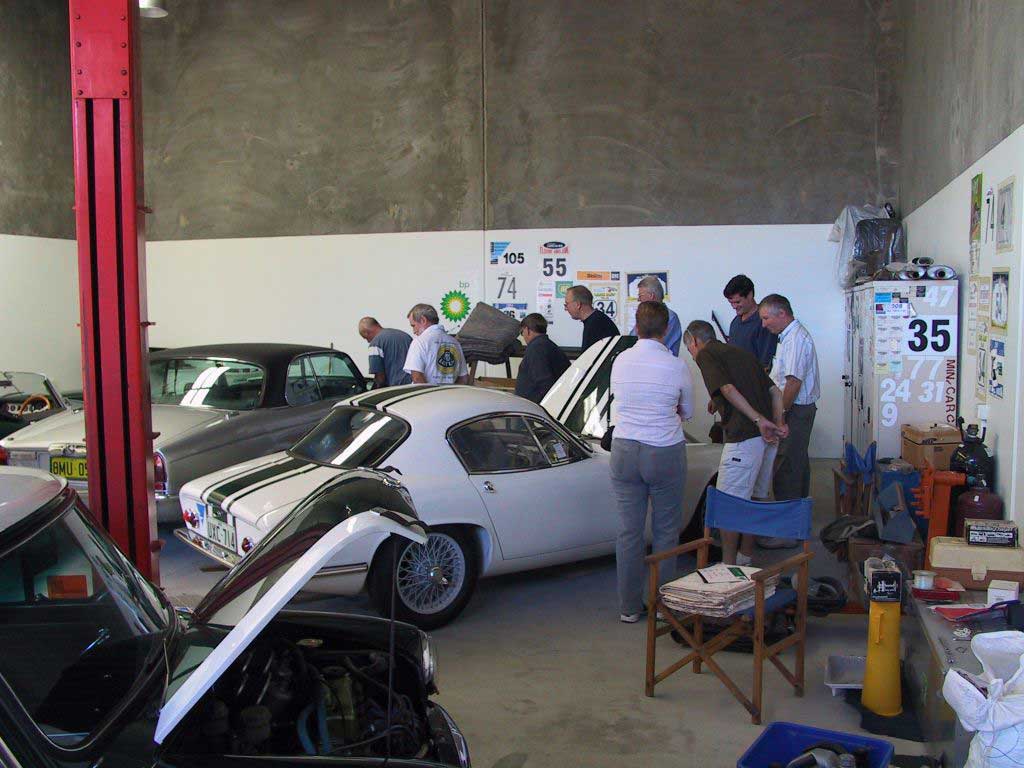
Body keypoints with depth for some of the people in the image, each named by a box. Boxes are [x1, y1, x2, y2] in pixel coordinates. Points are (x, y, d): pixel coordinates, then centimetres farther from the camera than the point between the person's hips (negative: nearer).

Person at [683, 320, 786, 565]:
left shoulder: (705, 354, 0)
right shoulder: (742, 352, 24)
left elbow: (728, 389, -17)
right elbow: (774, 390, 17)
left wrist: (759, 420, -19)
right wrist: (778, 422, 4)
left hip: (743, 437, -8)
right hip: (767, 437, 8)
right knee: (754, 499, 19)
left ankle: (728, 566, 4)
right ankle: (746, 556, 29)